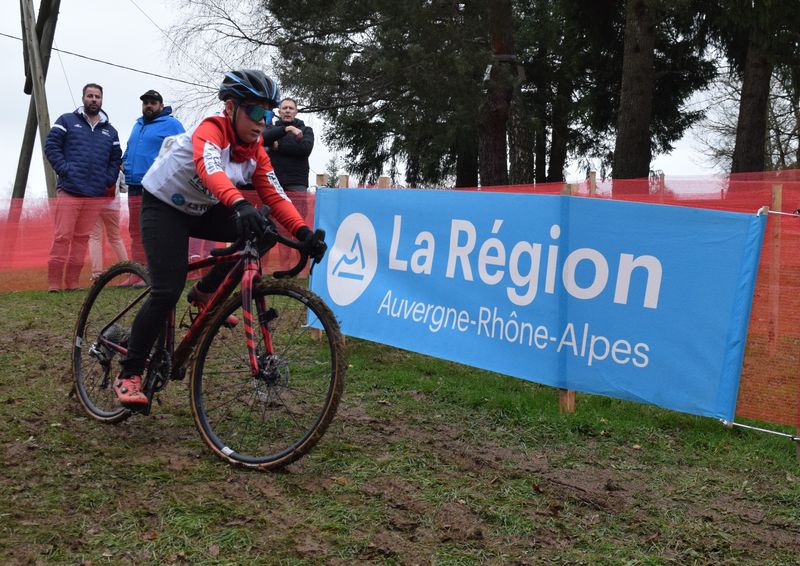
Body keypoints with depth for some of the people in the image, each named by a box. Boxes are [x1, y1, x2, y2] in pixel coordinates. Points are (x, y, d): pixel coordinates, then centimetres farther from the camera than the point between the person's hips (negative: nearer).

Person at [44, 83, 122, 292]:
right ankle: (54, 283, -5)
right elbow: (51, 146, 2)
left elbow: (115, 159, 20)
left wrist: (108, 181, 6)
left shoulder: (110, 131, 18)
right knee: (62, 237, -8)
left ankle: (73, 282, 10)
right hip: (69, 191, -3)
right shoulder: (67, 121, 8)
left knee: (82, 238, 5)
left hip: (95, 195, 4)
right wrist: (65, 169, -8)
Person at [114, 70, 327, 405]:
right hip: (164, 206, -7)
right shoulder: (210, 131, -28)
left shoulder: (256, 151, -8)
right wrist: (239, 204, -68)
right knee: (167, 292, -20)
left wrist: (303, 232, -31)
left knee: (257, 233, -16)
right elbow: (210, 168, -49)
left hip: (202, 211, 7)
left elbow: (274, 196, -15)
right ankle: (128, 375, -5)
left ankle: (205, 293, 5)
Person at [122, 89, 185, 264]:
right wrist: (124, 161, 16)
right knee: (136, 232, 11)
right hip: (135, 188, 8)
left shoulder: (171, 124, 0)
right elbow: (129, 148, 35)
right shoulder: (138, 125, 24)